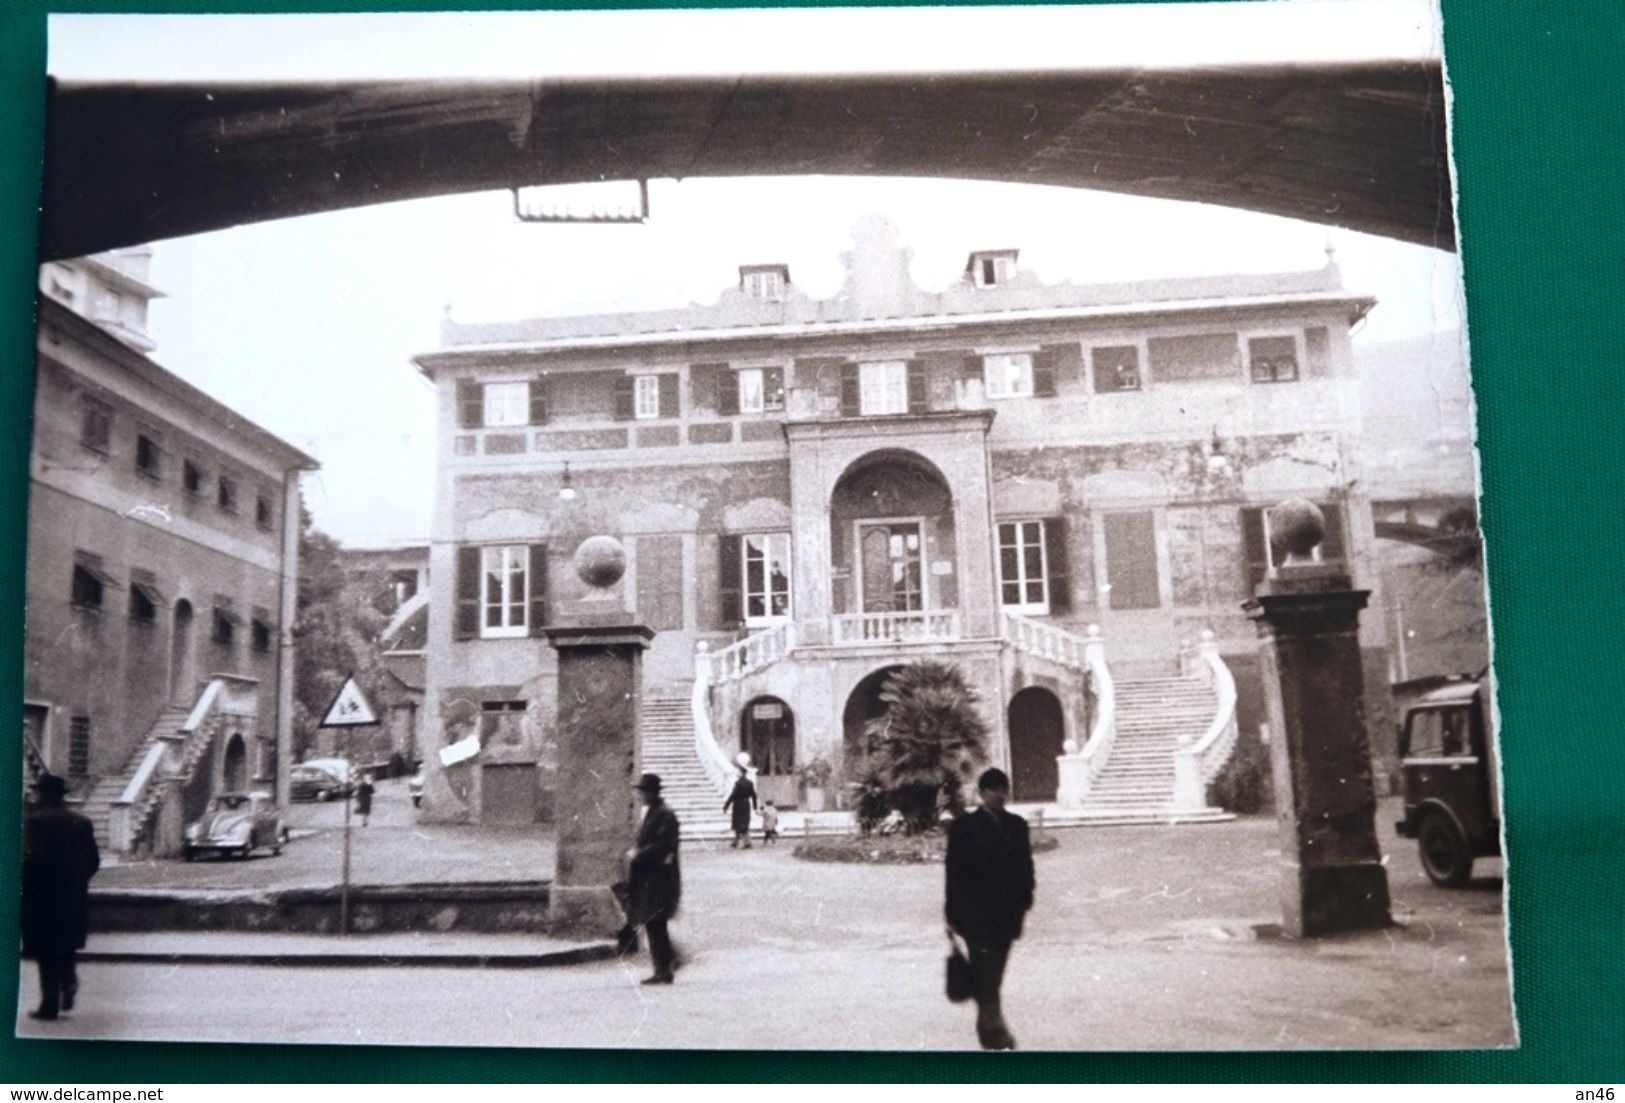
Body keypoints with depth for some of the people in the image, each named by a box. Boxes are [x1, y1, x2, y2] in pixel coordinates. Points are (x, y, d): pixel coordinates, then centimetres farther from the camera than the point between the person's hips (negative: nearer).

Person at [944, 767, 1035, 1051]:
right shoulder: (964, 827, -4)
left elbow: (1025, 866, 11)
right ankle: (994, 1028, -8)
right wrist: (953, 915, -4)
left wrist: (1023, 903, 4)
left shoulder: (1016, 825, 8)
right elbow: (954, 873, -3)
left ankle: (988, 1026, 26)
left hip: (1006, 913, 4)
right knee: (986, 973, -9)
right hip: (975, 913, -4)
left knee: (993, 974, 12)